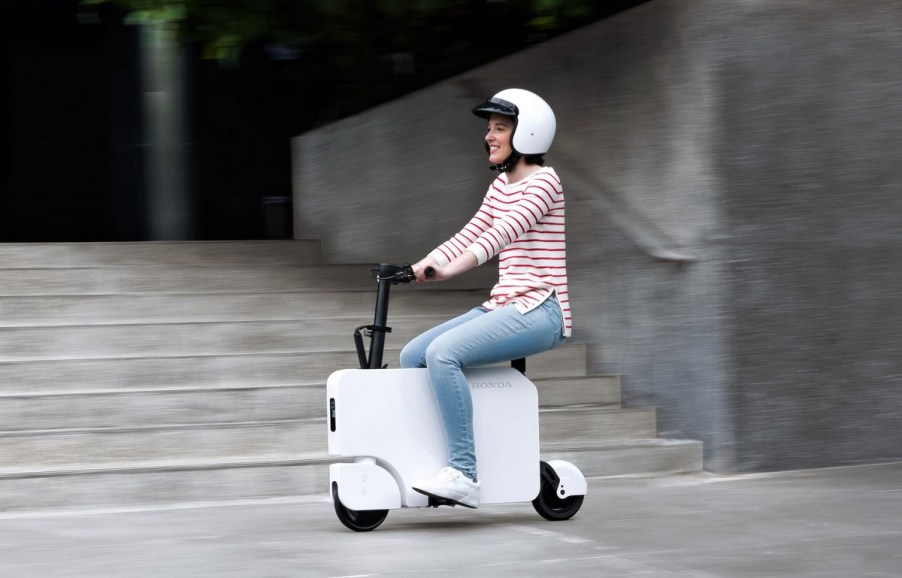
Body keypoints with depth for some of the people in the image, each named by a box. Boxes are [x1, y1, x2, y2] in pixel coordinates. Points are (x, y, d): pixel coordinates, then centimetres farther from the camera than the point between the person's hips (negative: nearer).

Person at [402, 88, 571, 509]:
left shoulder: (543, 181, -8)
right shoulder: (500, 186, 19)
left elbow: (504, 232, -23)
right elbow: (469, 236, 13)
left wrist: (448, 269, -34)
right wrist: (418, 266, -3)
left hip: (540, 311, -9)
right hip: (502, 307, 9)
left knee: (442, 352, -27)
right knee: (412, 355, 1)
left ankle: (464, 474, -27)